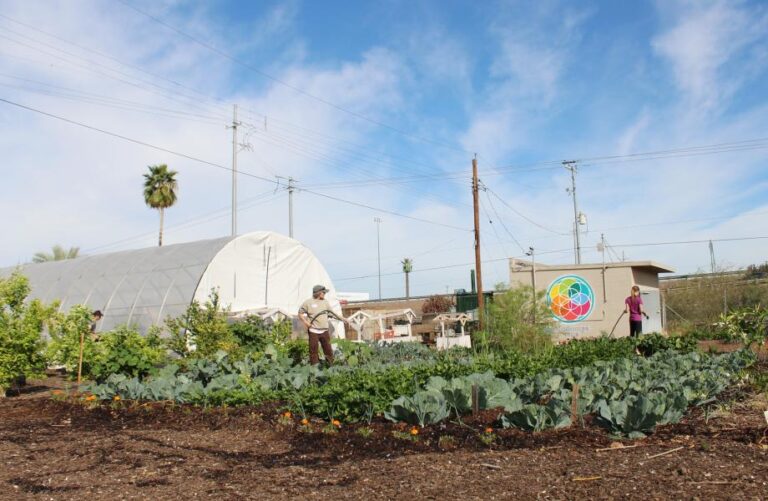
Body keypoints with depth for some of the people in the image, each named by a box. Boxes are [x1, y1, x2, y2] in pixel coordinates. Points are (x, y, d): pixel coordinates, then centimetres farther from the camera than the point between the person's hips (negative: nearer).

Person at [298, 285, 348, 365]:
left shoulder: (325, 302, 12)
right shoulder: (308, 302, -2)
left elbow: (331, 313, 19)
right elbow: (300, 313, 4)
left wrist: (342, 318, 15)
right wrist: (305, 322, -10)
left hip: (324, 331, 4)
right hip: (313, 331, -4)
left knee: (328, 349, 5)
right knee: (313, 350, 1)